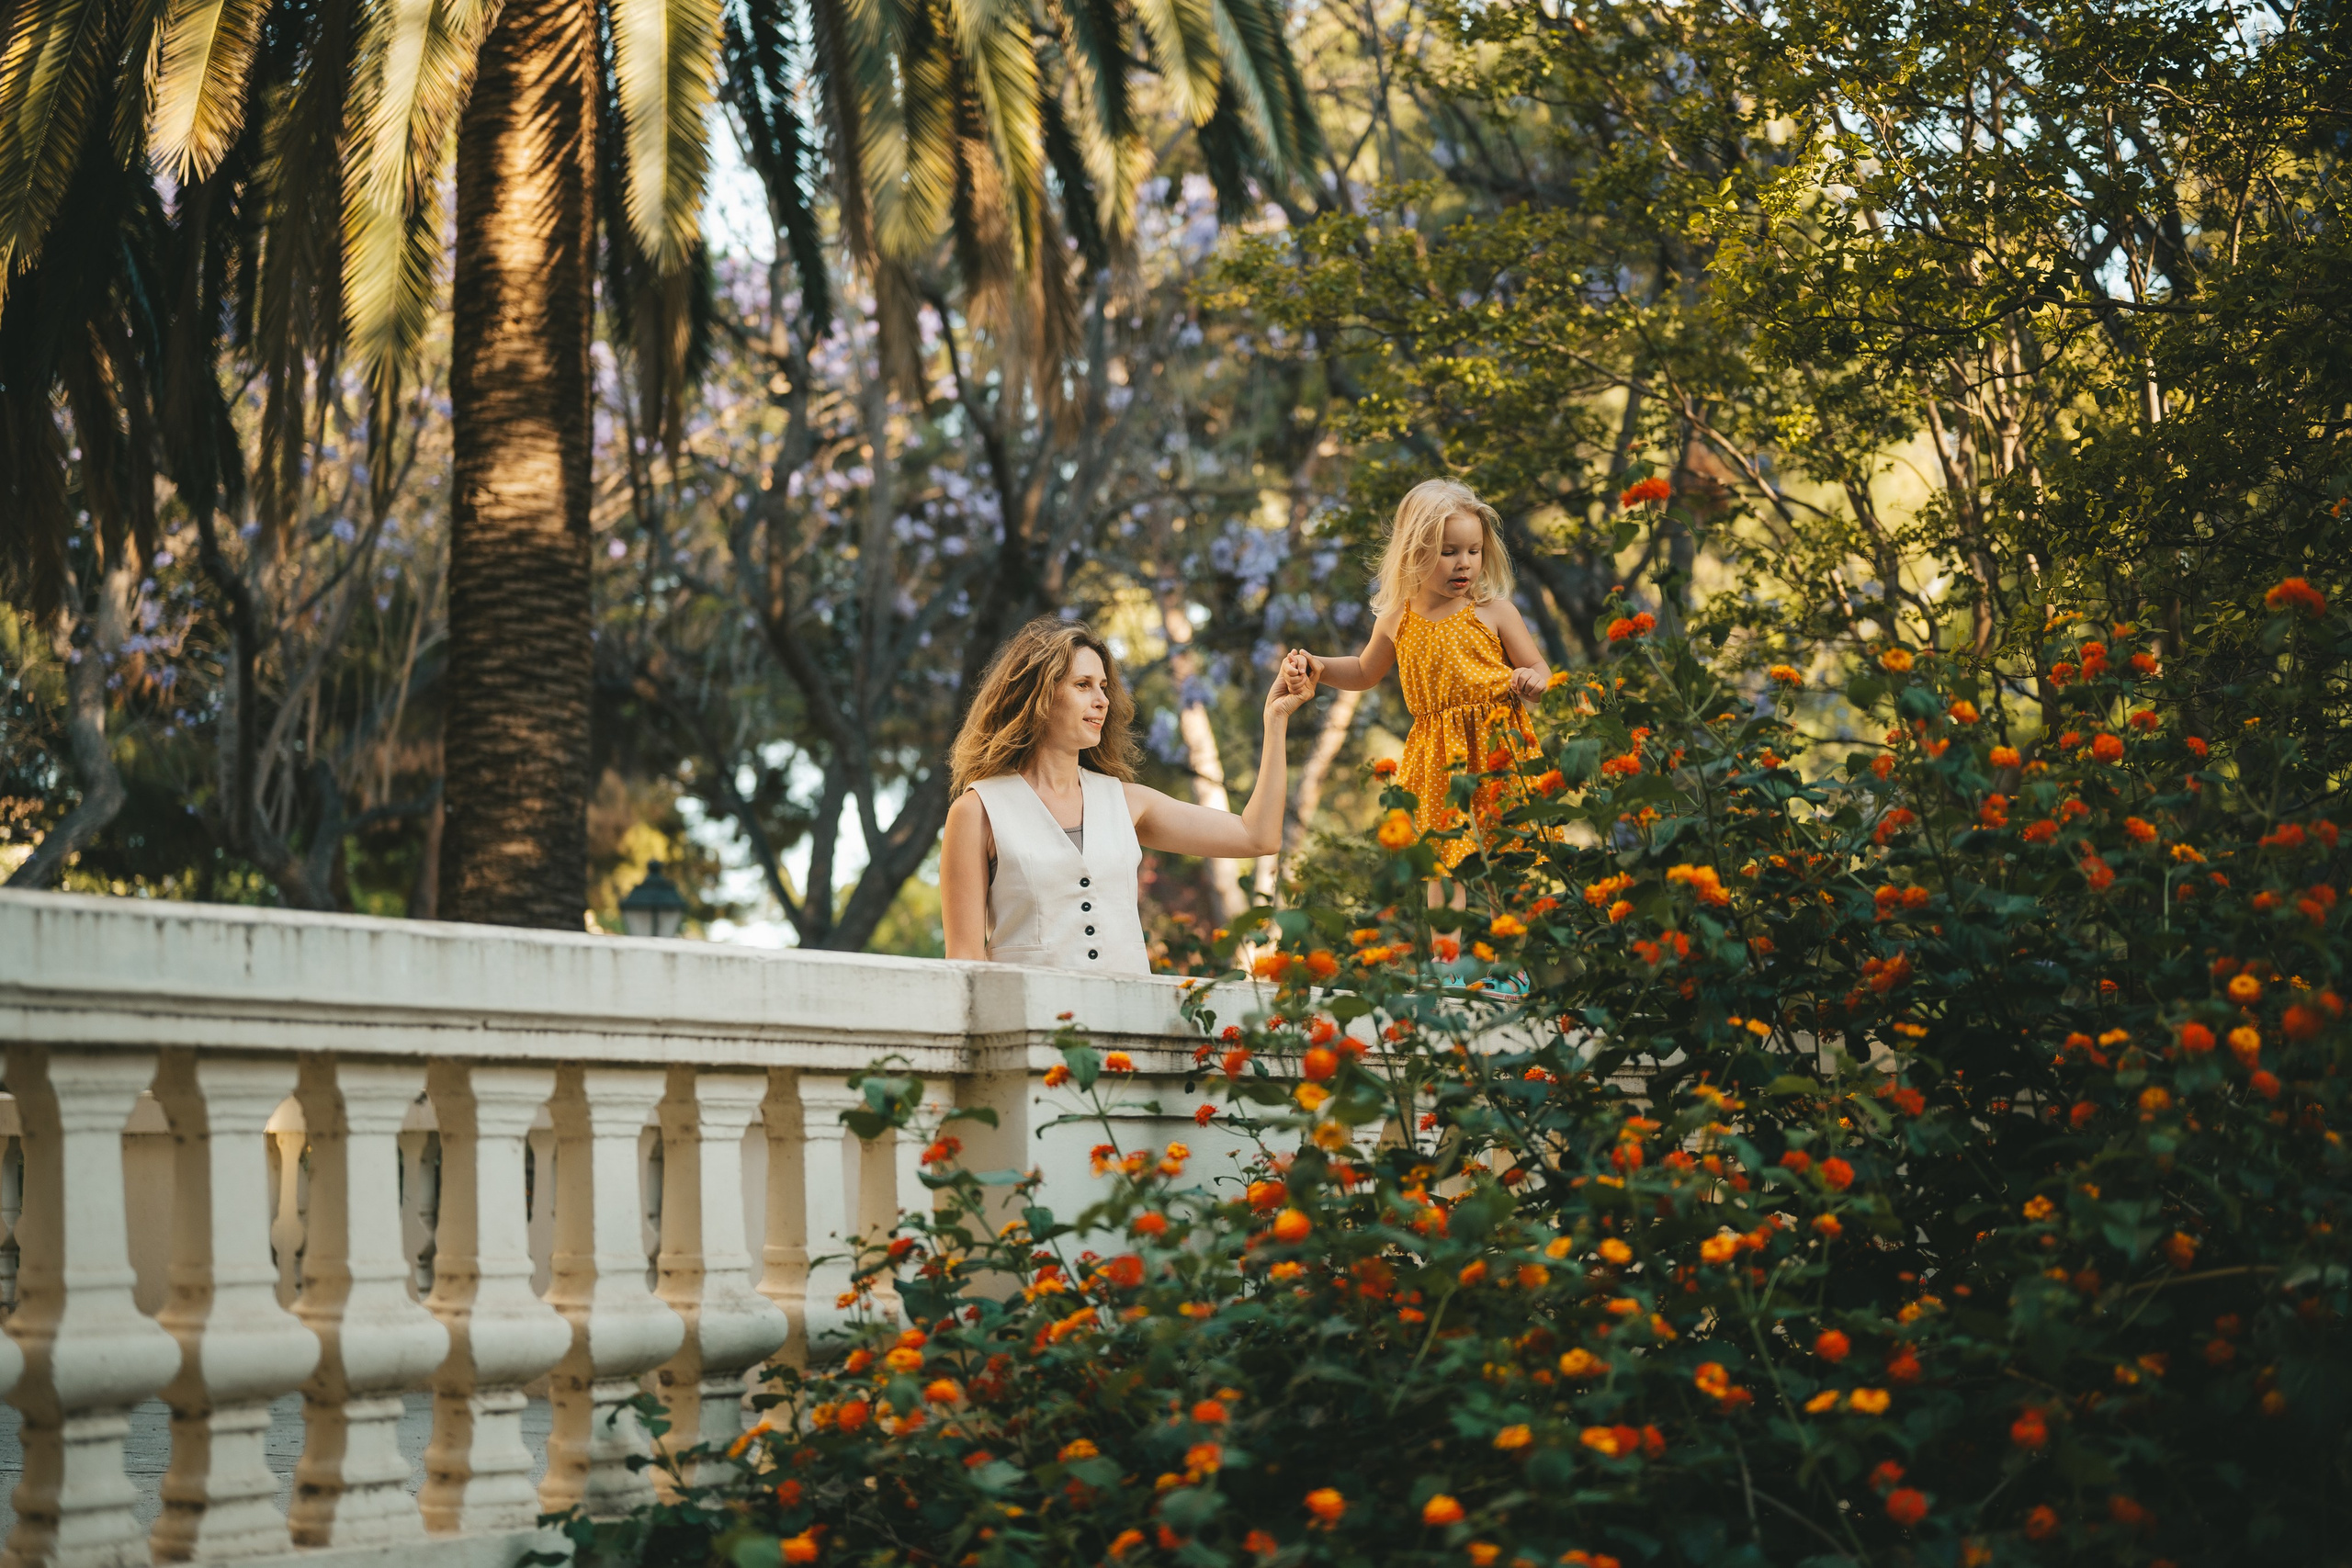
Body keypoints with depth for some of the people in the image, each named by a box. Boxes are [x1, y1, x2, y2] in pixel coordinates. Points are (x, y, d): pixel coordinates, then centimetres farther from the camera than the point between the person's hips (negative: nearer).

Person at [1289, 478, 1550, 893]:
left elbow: (1538, 668, 1)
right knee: (1445, 863, 7)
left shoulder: (1495, 612, -5)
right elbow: (1365, 673, 22)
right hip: (1438, 760, 2)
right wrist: (1317, 667, 6)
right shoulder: (1396, 621, 3)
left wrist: (1534, 680, -22)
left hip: (1497, 746, -2)